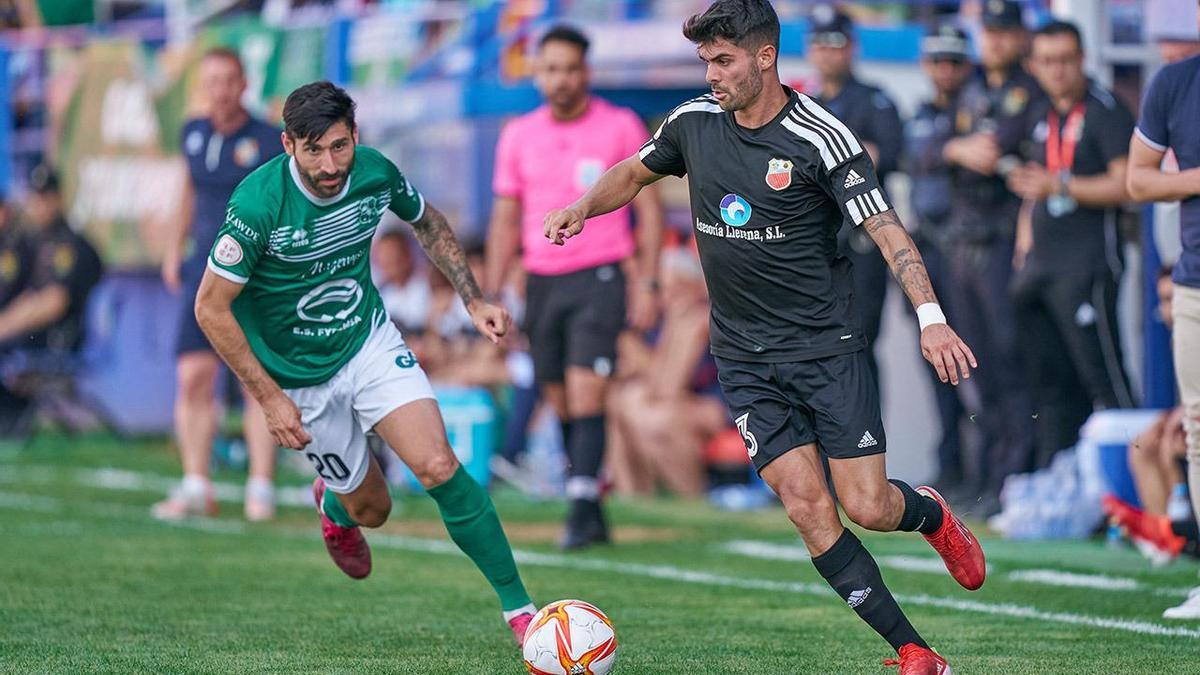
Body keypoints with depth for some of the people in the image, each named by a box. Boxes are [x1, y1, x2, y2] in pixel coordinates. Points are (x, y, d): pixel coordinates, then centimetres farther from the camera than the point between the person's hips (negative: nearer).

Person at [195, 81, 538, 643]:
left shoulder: (375, 173, -14)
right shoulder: (258, 205, -27)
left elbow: (427, 223, 10)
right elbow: (211, 308, -18)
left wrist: (473, 300, 2)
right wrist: (270, 398, -18)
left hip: (371, 343, 2)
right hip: (301, 375, -2)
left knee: (439, 467, -17)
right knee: (372, 508, 9)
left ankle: (517, 606, -8)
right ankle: (333, 504, 48)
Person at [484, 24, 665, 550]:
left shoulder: (620, 127, -1)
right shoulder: (518, 137, 9)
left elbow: (648, 207, 2)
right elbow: (505, 221, 14)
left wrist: (647, 284, -6)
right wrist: (491, 297, 8)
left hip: (599, 279, -4)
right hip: (542, 283, 4)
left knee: (586, 396, -15)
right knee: (560, 404, 5)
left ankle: (582, 509, -17)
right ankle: (591, 514, 13)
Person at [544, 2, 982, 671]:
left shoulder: (820, 137, -13)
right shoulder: (695, 123, 2)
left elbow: (887, 230, -17)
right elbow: (634, 173, 21)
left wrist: (931, 317, -31)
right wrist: (584, 207, 0)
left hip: (828, 345, -3)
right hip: (745, 358, 3)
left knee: (867, 507, -7)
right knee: (809, 510, -9)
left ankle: (931, 513, 31)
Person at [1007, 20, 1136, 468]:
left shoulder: (1106, 111, -7)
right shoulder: (1042, 115, 17)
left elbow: (1126, 185, -16)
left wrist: (1061, 187, -22)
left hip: (1087, 266, -8)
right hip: (1038, 266, 8)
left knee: (1103, 378, -11)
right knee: (1051, 382, 11)